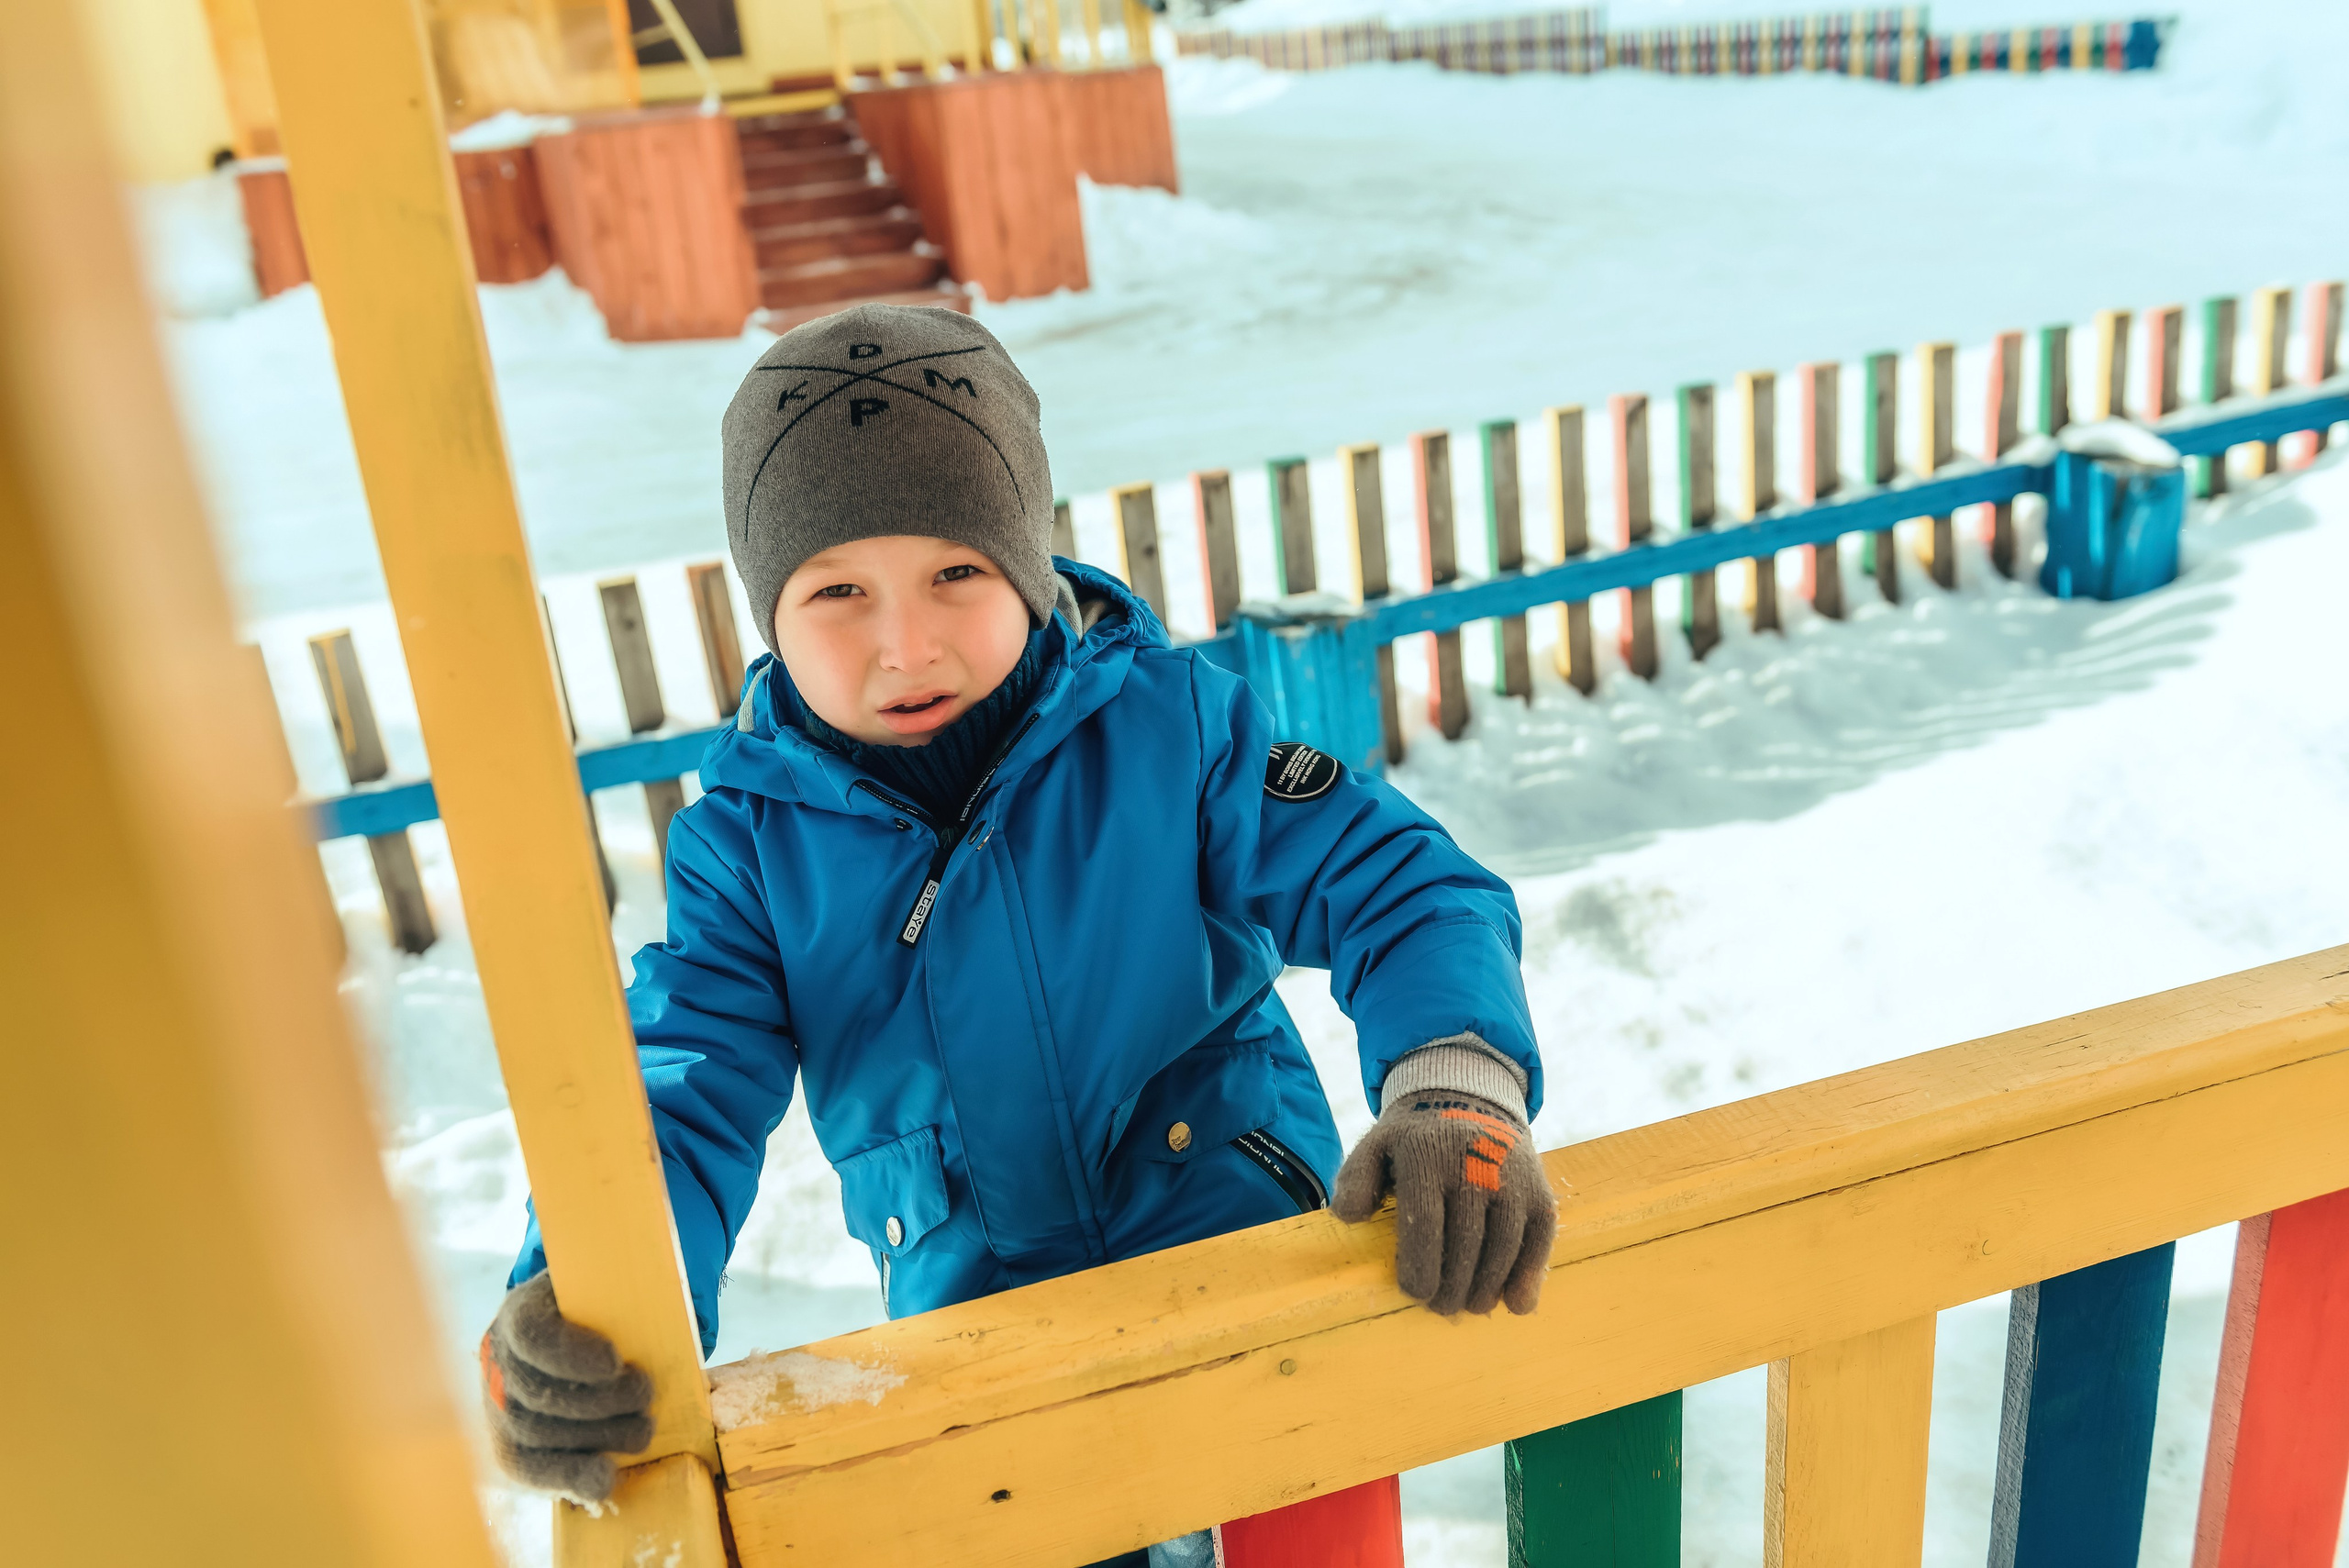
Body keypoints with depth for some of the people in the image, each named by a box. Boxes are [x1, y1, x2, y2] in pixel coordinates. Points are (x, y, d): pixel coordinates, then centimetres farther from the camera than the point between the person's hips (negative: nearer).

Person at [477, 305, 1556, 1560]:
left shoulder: (1170, 725, -10)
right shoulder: (751, 841, -5)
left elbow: (1402, 889, -10)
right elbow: (686, 1094, -11)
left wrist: (1457, 1087, -32)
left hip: (1255, 1265, -2)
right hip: (980, 1325, 3)